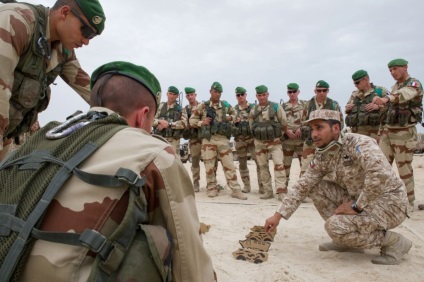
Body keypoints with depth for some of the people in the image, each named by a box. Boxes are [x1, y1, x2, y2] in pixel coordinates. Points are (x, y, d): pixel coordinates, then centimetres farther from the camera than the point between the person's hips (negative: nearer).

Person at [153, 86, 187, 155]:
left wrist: (169, 124, -16)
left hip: (173, 140, -3)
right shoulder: (160, 106, 12)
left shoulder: (180, 109, 4)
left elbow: (183, 123, -10)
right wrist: (160, 122, -13)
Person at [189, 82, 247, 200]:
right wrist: (201, 122, -12)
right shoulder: (202, 106, 2)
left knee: (229, 165, -1)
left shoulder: (226, 105, 8)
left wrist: (231, 117, 3)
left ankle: (236, 190, 3)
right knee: (210, 166, 3)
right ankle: (212, 189, 19)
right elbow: (192, 120, 6)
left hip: (222, 139, 2)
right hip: (208, 139, -1)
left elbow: (234, 114, 25)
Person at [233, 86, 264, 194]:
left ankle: (262, 186, -1)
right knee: (242, 164, 9)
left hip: (252, 138, -2)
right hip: (239, 139, 2)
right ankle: (246, 186, 21)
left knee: (259, 162, -8)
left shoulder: (253, 107, 4)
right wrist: (233, 122, -10)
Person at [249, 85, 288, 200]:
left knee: (279, 165, -15)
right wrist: (259, 135, 13)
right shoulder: (253, 111, 5)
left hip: (274, 142, -4)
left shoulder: (276, 107, -5)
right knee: (263, 167, 8)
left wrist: (276, 135, 9)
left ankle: (281, 192, -13)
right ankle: (268, 191, 17)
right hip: (259, 143, 4)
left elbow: (284, 124, 1)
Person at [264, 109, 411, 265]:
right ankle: (349, 240, 8)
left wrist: (356, 206, -27)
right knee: (315, 187, -2)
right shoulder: (323, 157, 0)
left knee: (335, 226, -26)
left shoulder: (358, 143, -22)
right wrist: (277, 216, -3)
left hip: (389, 202, -8)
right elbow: (301, 187, 2)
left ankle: (393, 241, -2)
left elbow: (380, 174, -39)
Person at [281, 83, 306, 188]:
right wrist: (286, 131, -11)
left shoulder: (305, 104, 7)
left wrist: (301, 129, -14)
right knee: (286, 163, 8)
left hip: (302, 138, -1)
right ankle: (284, 185, 18)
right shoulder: (283, 106, 9)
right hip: (287, 139, 2)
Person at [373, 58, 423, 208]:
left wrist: (386, 99, -55)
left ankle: (408, 201, 15)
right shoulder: (395, 86, 14)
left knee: (404, 168, 0)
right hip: (388, 130, 7)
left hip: (404, 133, -7)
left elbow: (404, 94, -34)